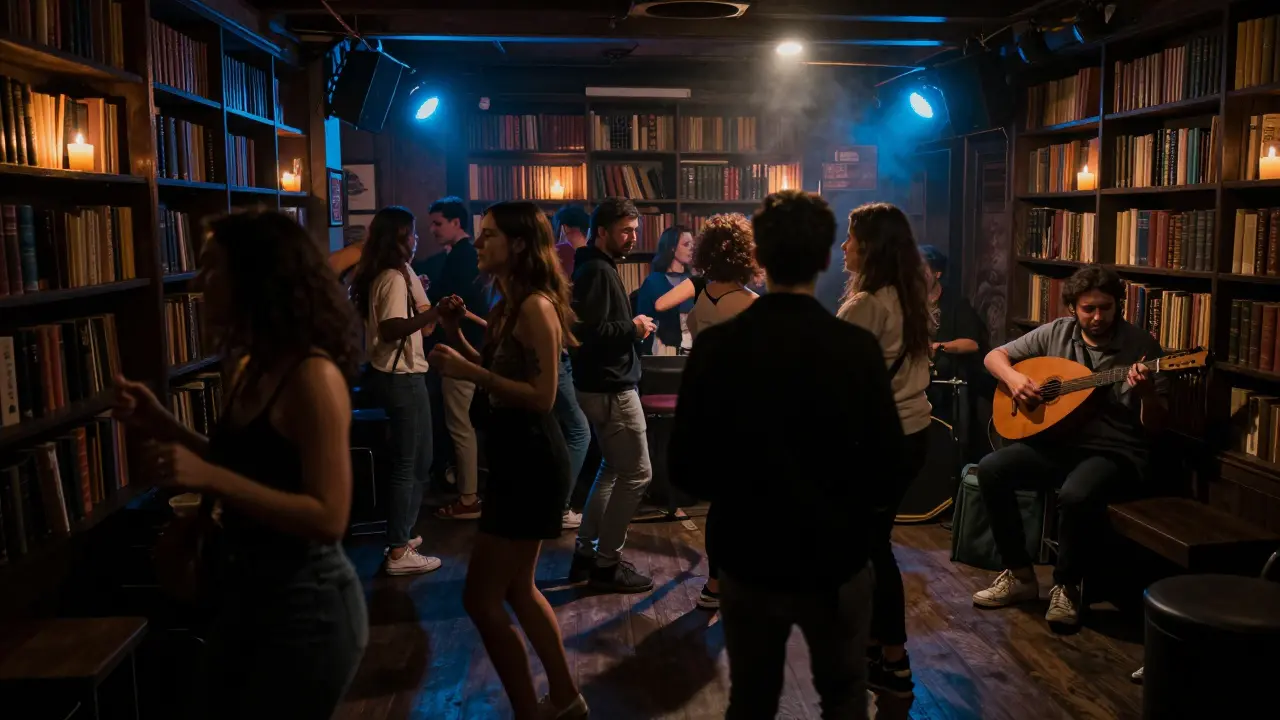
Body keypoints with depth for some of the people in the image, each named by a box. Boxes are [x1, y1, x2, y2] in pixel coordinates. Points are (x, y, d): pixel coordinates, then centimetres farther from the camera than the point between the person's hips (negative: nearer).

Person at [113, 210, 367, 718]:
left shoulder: (313, 376, -22)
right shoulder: (253, 369, 5)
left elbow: (329, 518, -25)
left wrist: (211, 479, -29)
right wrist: (162, 426, 5)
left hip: (305, 606, -9)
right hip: (242, 596, 9)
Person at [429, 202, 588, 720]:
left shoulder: (536, 307, -19)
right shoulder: (507, 306, 11)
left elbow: (542, 397, -23)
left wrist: (469, 373, -25)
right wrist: (456, 334, 4)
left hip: (531, 464, -10)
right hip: (515, 460, 10)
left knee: (481, 598, -2)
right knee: (516, 589, 20)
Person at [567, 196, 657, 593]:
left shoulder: (597, 268, 14)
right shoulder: (598, 271, -18)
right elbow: (589, 332, -28)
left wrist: (632, 325, 4)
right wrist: (633, 328, -16)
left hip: (602, 385, 11)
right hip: (611, 388, -11)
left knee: (613, 468, 19)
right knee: (637, 473, -4)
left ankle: (586, 552, 24)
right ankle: (606, 563, 5)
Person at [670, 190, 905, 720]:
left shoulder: (715, 346, -12)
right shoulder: (857, 346, -14)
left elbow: (685, 468, -8)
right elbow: (887, 467, -11)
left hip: (747, 557, 1)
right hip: (836, 556, -1)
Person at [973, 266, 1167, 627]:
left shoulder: (1142, 345, -7)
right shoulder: (1056, 332, 3)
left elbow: (1155, 426, -7)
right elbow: (994, 356, 9)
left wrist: (1147, 392, -29)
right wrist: (1013, 377, -13)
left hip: (1115, 452, -4)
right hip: (1058, 442, 5)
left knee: (1076, 496, -36)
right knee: (990, 469, -18)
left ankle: (1066, 586, -8)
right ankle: (1019, 574, -4)